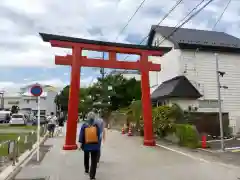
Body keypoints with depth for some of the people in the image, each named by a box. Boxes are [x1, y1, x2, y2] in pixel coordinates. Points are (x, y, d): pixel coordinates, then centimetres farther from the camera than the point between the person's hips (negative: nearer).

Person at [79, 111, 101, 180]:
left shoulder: (84, 126, -8)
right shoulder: (96, 126, -8)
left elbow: (81, 135, -6)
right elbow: (99, 136, -2)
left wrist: (80, 143, 1)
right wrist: (98, 144, 8)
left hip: (86, 145, 2)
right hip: (95, 146, -2)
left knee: (86, 158, 26)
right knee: (94, 161, 4)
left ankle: (86, 170, 44)